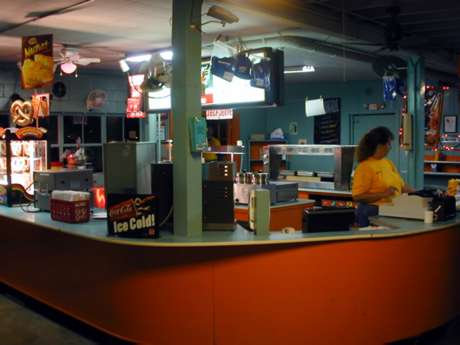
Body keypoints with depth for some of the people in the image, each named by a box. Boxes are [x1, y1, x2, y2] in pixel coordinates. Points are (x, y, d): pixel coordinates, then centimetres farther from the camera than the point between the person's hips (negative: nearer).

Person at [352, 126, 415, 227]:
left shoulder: (388, 162, 12)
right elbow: (357, 196, -17)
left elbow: (402, 185, 18)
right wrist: (383, 194, -21)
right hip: (373, 213, -7)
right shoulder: (364, 167, -12)